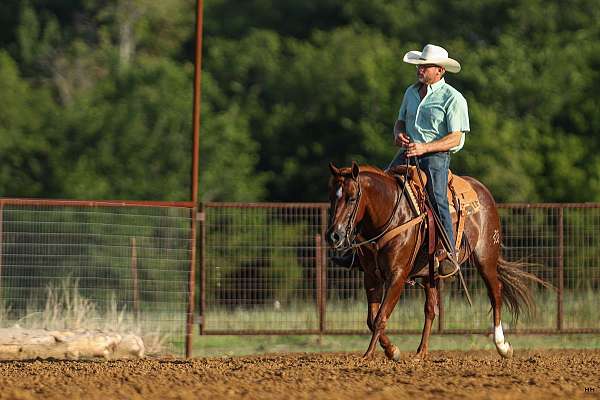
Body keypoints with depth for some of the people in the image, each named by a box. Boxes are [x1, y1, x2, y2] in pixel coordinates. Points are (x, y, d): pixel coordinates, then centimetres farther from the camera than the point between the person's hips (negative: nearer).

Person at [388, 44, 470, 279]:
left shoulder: (452, 98, -5)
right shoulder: (412, 92, 15)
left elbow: (456, 138, -10)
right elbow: (401, 120, 28)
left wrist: (425, 148, -21)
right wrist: (398, 134, 3)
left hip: (436, 155, -6)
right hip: (408, 151, 6)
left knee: (437, 198, -26)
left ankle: (449, 254, -25)